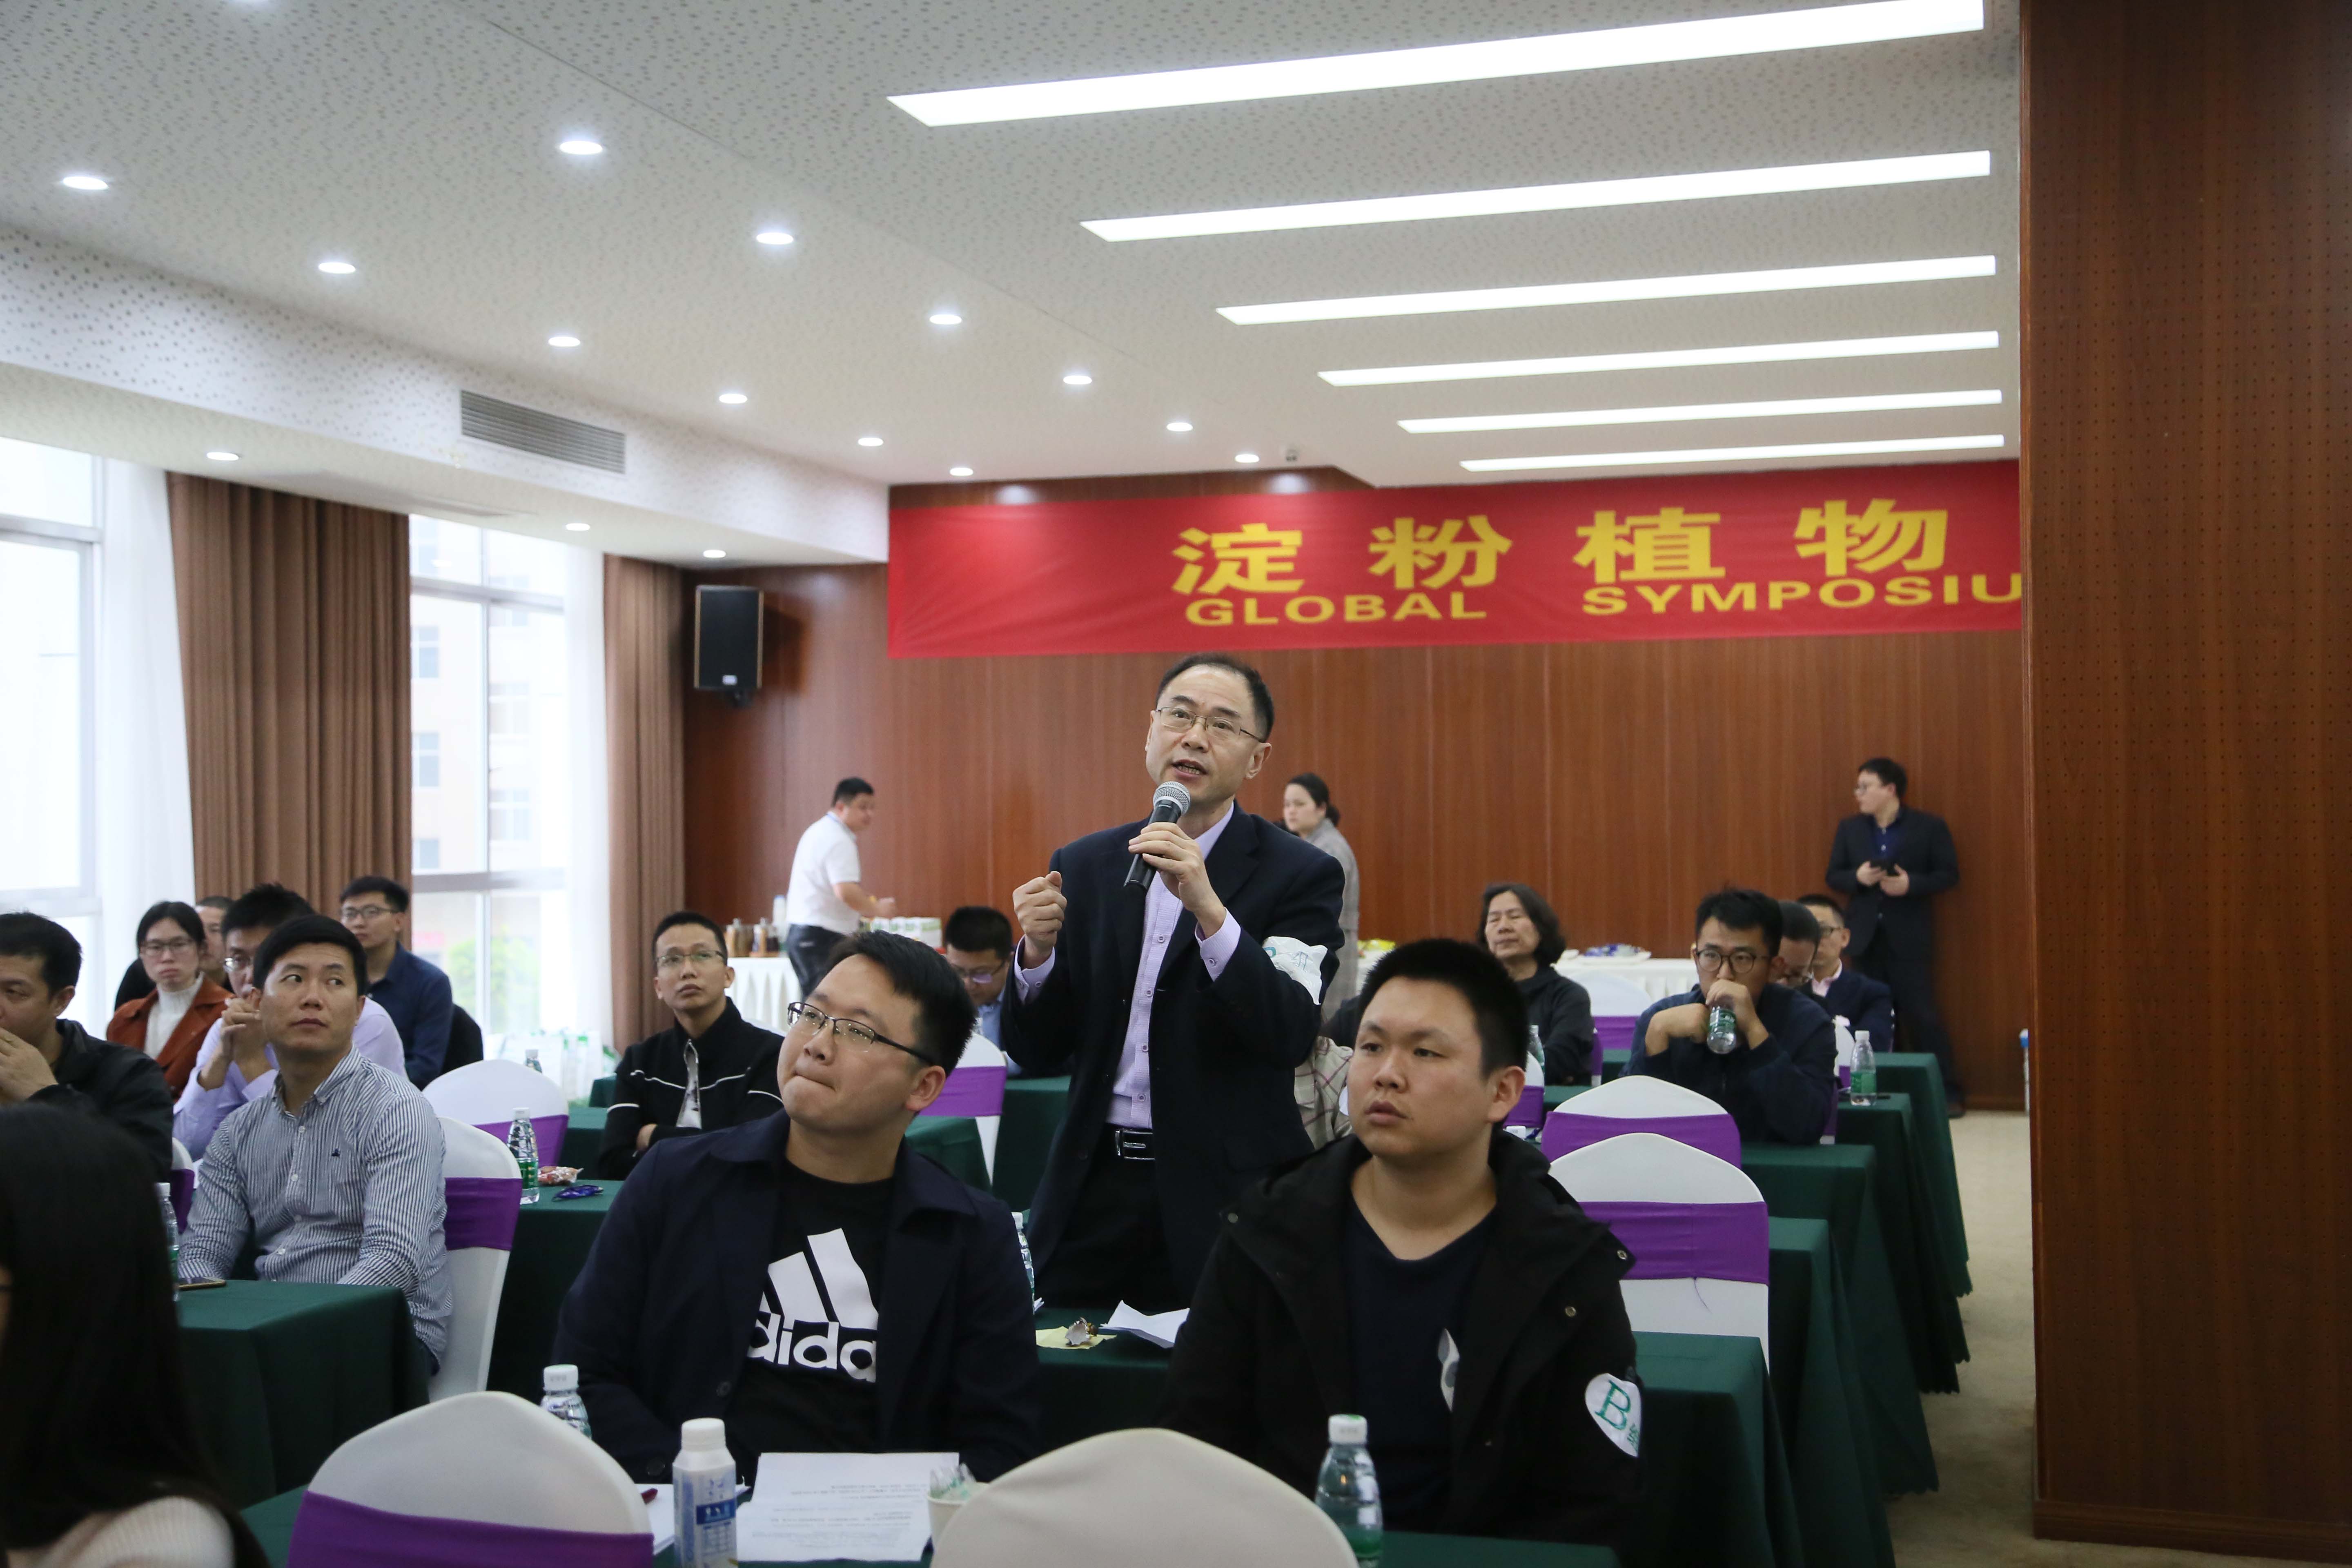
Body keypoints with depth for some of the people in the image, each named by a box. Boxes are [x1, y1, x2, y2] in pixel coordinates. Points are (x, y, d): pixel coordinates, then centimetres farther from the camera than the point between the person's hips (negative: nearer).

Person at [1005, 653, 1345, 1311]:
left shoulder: (1300, 875, -5)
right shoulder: (1083, 866, 7)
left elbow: (1291, 1036, -19)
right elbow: (1036, 1051, 7)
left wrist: (1207, 907, -28)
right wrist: (1037, 950, -12)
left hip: (1222, 1200, -3)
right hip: (1092, 1190, 4)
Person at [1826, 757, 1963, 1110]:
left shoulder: (1929, 826, -2)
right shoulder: (1849, 828, 8)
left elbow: (1949, 875, -3)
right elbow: (1834, 876, 8)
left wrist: (1911, 884, -19)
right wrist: (1857, 877, -13)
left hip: (1909, 937, -4)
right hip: (1866, 936, 4)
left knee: (1922, 1014, -4)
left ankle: (1949, 1093, 4)